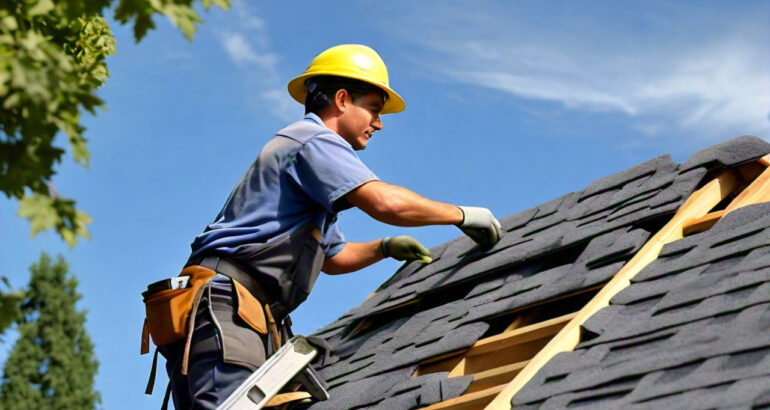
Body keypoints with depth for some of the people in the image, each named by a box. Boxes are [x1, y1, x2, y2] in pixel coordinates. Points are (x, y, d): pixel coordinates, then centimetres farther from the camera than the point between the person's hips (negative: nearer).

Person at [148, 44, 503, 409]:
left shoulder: (313, 145, 32)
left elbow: (332, 256, 40)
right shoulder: (313, 138, -1)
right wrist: (462, 215, -4)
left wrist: (385, 247, 24)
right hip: (224, 302, -11)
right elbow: (385, 202, -17)